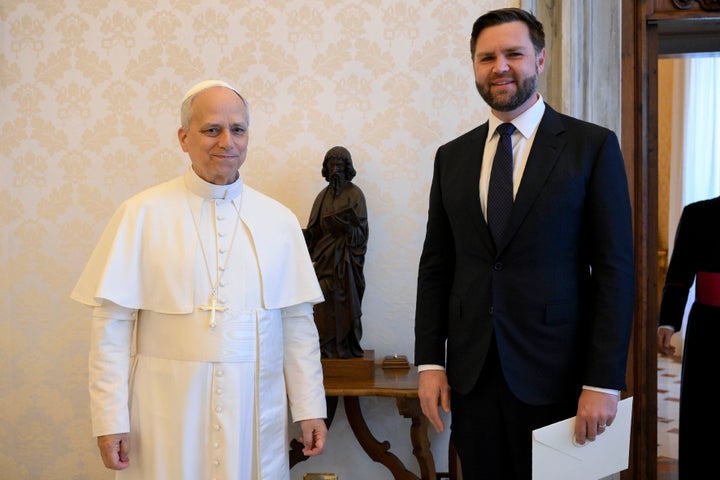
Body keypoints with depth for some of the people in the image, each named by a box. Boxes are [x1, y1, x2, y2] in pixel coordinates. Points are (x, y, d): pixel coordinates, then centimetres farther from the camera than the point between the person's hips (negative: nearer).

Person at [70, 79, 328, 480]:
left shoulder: (279, 220, 4)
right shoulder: (142, 214, -3)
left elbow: (298, 321, 5)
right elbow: (112, 324, -4)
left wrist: (310, 409, 4)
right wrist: (110, 419, -6)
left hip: (258, 412, 2)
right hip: (167, 414, -2)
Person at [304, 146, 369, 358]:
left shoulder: (355, 194, -2)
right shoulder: (323, 195, 11)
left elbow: (361, 231, -8)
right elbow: (315, 230, 9)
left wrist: (348, 224, -26)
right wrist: (302, 234, -9)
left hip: (346, 257, -4)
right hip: (325, 256, 4)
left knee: (345, 301, -1)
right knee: (325, 301, 1)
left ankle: (347, 346, 8)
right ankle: (327, 346, 9)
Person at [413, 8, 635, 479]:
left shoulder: (592, 146, -3)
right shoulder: (452, 157, 8)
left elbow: (615, 269, -7)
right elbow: (435, 267, 8)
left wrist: (604, 382, -11)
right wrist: (430, 362, 2)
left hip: (554, 373, -3)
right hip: (471, 372, 3)